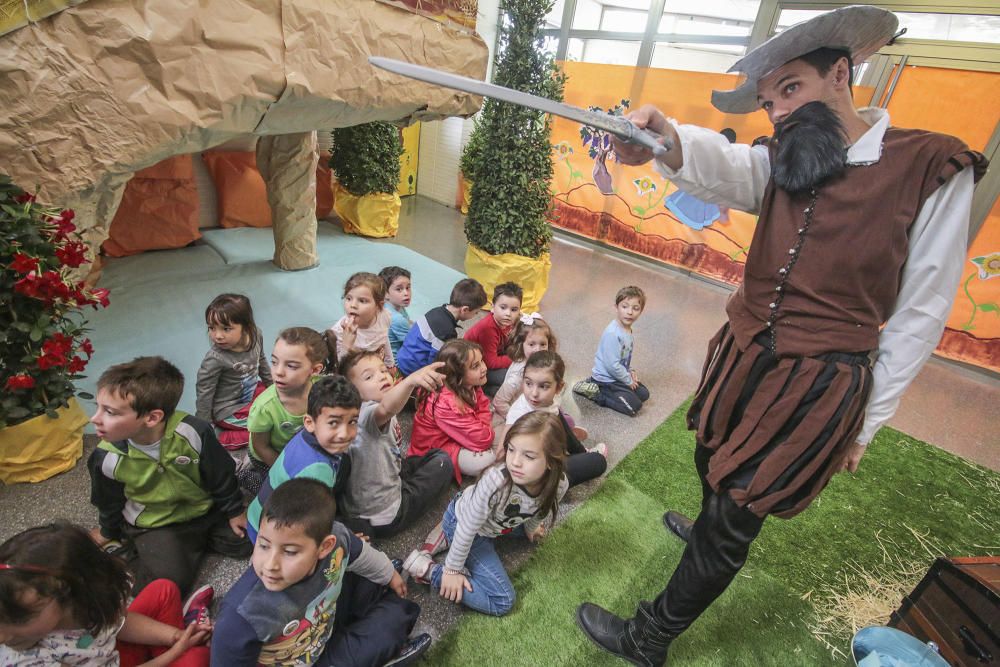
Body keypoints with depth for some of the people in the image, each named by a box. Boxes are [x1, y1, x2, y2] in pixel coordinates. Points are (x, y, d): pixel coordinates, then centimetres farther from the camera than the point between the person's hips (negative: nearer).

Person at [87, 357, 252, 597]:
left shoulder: (193, 432, -30)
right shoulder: (107, 458, -23)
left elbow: (221, 475, -13)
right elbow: (110, 503, 1)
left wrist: (234, 511, -2)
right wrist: (108, 532, 18)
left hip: (204, 510, 1)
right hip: (153, 524, 0)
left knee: (245, 543, 0)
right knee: (170, 582, -15)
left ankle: (196, 540, 17)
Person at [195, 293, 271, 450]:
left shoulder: (256, 334, -14)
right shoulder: (215, 359, -30)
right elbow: (204, 393, -18)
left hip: (253, 392, 7)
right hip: (229, 411, -7)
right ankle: (220, 438, -6)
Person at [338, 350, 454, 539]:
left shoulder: (387, 418, 1)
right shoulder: (365, 414, -28)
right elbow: (386, 408, -53)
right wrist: (410, 380, -68)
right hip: (384, 517, -9)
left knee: (437, 455, 23)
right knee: (443, 461, 0)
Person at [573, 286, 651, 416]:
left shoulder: (628, 329, 0)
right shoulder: (612, 333, -30)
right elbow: (612, 365, -28)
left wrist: (630, 370, 2)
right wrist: (628, 380, -14)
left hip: (618, 375, 9)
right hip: (606, 379, -9)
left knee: (644, 394, 13)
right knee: (634, 406, -11)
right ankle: (595, 393, -3)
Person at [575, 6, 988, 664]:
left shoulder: (935, 168, -8)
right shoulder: (783, 164, 2)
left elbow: (921, 313, -5)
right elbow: (720, 164, -21)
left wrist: (866, 422, -2)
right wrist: (668, 138, -44)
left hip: (818, 388, -5)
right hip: (740, 359, 5)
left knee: (731, 523, 5)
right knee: (712, 468, 26)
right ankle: (709, 531, 62)